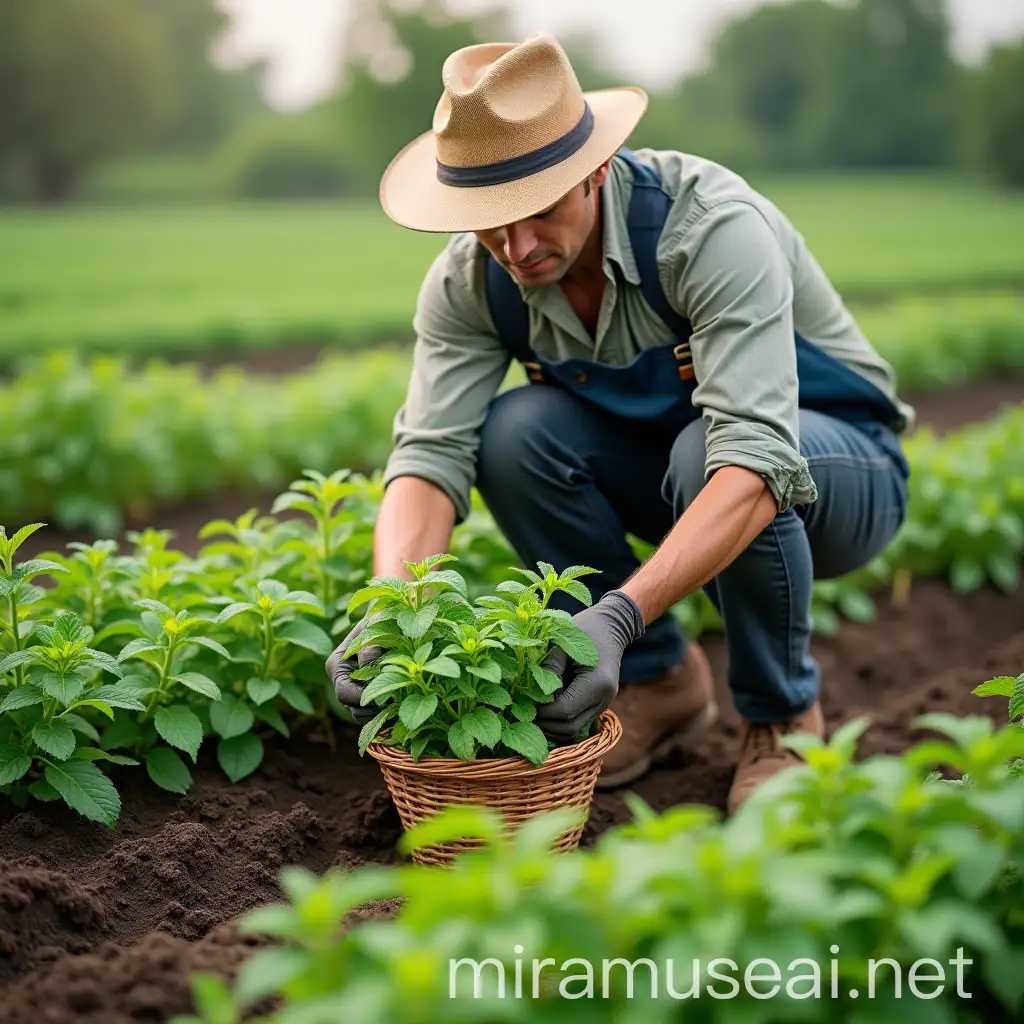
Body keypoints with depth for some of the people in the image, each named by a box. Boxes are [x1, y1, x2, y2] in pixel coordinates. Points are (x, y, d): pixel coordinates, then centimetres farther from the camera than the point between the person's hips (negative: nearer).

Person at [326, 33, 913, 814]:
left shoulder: (712, 228, -33)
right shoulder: (469, 280, -17)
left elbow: (755, 460, -43)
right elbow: (431, 454, -23)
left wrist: (619, 615, -54)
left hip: (840, 461, -4)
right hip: (665, 477, 4)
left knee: (704, 454, -38)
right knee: (515, 432, -24)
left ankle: (783, 717, -9)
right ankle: (657, 678, -3)